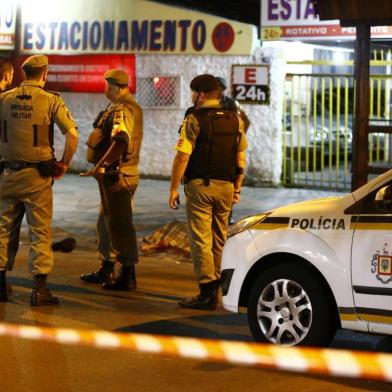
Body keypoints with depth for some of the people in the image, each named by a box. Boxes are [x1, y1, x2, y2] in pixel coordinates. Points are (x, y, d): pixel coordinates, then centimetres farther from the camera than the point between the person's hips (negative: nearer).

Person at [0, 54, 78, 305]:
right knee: (40, 231, 2)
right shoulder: (51, 100, -8)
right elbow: (72, 134, -15)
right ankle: (40, 289, 1)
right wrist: (64, 164, -3)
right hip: (38, 174, -3)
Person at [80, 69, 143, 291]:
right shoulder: (132, 107, 17)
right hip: (117, 173, 11)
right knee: (106, 222, 19)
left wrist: (101, 164, -30)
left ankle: (128, 275, -3)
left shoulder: (123, 110, -18)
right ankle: (107, 269, 30)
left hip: (118, 174, -11)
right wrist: (104, 165, 20)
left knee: (119, 224, -7)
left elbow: (120, 142, -32)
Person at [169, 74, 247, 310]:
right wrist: (237, 188, 17)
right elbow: (241, 158, 10)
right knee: (219, 239, 14)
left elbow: (182, 157, -13)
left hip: (200, 185, -6)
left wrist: (174, 189, -7)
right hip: (226, 187, 6)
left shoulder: (195, 120, -9)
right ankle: (215, 288, 21)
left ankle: (207, 293, -7)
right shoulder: (235, 121, 8)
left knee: (201, 240, -3)